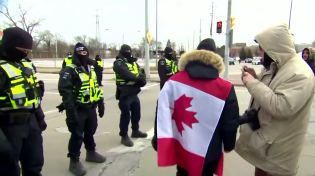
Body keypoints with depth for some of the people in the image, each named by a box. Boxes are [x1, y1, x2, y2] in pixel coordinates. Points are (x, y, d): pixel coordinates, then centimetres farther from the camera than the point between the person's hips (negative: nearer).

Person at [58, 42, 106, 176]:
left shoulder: (90, 69, 13)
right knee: (77, 135, 0)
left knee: (90, 132, 20)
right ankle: (74, 161, 15)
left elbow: (96, 87, 19)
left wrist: (100, 103, 16)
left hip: (90, 108, 8)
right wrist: (70, 110, -28)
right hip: (78, 110, -7)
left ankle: (91, 153, 38)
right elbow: (65, 91, -22)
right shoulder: (69, 71, -13)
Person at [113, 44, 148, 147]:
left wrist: (142, 80, -17)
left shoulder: (134, 62, 15)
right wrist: (138, 78, -16)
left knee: (136, 113, 18)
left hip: (134, 93, 8)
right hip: (124, 93, -8)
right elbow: (127, 75, -24)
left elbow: (141, 74, 4)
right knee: (126, 115, -3)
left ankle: (135, 131, 37)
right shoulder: (119, 63, -8)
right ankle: (124, 136, 11)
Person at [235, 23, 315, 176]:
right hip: (262, 136, 8)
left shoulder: (300, 74, -24)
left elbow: (281, 107, -34)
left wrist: (253, 83, -28)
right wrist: (255, 79, -6)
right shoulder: (274, 66, 4)